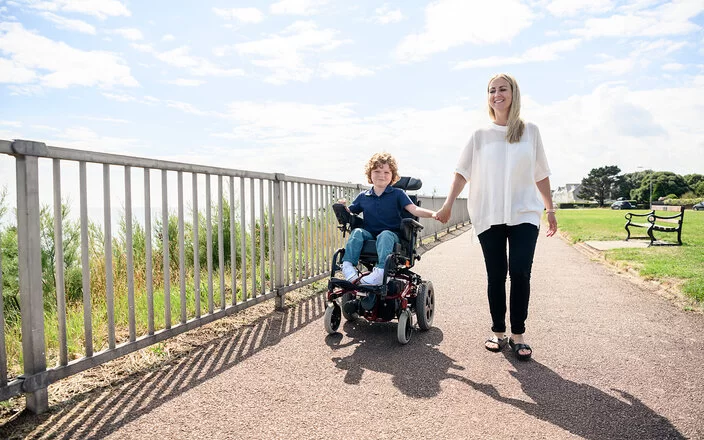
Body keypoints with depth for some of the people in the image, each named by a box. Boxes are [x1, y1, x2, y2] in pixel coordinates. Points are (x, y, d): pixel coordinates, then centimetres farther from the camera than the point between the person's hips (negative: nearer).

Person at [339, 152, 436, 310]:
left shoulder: (398, 194, 5)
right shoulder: (363, 196, 14)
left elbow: (414, 210, -6)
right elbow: (350, 213, 19)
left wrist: (433, 214, -25)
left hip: (391, 234, -3)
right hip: (370, 235, 3)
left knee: (384, 235, -37)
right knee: (357, 232, -28)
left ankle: (381, 271, -57)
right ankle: (348, 266, -44)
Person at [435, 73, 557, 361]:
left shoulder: (530, 132, 8)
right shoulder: (480, 135, 7)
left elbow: (541, 175, 11)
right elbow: (463, 172, 2)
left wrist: (550, 210, 11)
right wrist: (448, 204, -8)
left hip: (524, 215, 0)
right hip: (489, 217, 0)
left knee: (520, 273, -8)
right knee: (495, 276, 4)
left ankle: (518, 335, 5)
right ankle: (498, 332, 16)